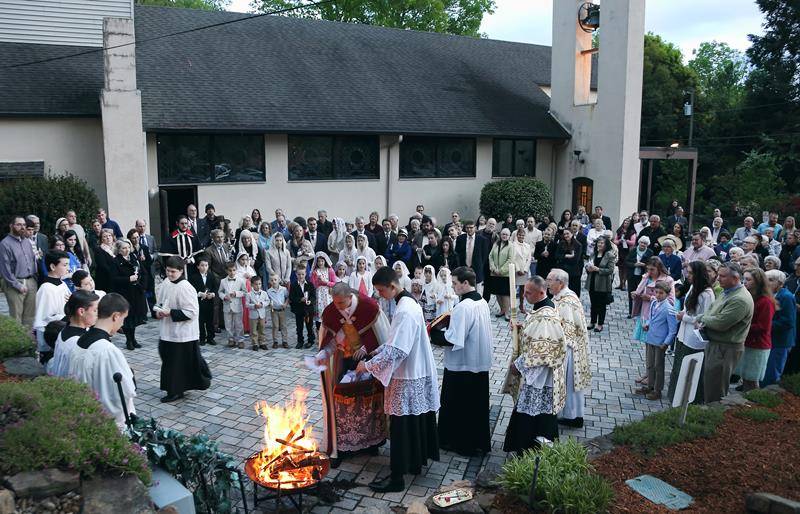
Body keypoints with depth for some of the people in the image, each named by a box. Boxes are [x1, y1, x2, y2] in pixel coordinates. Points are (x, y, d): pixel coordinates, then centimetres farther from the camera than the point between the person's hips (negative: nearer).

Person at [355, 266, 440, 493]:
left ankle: (397, 477, 10)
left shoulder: (405, 311, -24)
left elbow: (396, 351, -27)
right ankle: (416, 461, 35)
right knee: (416, 422, 21)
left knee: (400, 428, 1)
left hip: (407, 379, -9)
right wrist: (376, 351, 7)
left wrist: (368, 365, -18)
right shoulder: (408, 303, 7)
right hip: (417, 374, 9)